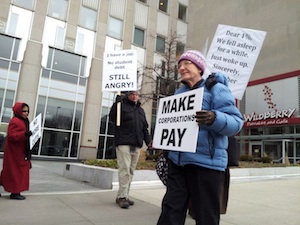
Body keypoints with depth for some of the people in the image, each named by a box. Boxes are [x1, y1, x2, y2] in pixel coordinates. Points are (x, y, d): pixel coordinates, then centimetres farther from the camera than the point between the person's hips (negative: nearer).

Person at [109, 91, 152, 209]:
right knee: (124, 169, -10)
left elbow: (145, 128, 23)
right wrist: (117, 102, -17)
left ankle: (123, 196, 15)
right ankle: (122, 196, -2)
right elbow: (112, 118, -10)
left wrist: (148, 141, 12)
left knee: (131, 171, 7)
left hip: (136, 145, 6)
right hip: (123, 144, -6)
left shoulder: (141, 110, 22)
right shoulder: (122, 105, 5)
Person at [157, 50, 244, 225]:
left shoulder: (216, 89, -4)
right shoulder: (179, 93, 17)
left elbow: (236, 122, -13)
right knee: (171, 210, 8)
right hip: (177, 160, 7)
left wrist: (214, 119, -32)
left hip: (206, 162, -6)